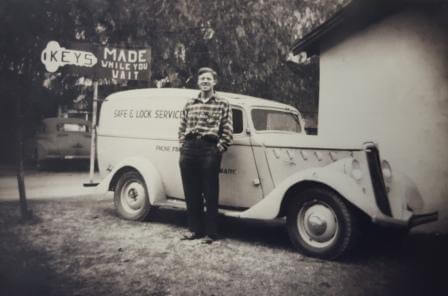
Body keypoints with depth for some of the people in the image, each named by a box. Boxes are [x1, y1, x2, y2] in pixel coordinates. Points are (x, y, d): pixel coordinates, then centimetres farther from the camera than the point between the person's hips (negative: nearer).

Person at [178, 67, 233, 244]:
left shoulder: (223, 104, 5)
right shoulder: (190, 104, 16)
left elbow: (228, 132, -1)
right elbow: (182, 128, 18)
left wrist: (219, 149, -8)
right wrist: (183, 146, 6)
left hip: (210, 149, -4)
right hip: (189, 149, 4)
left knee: (210, 194, 0)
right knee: (191, 192, 8)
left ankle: (210, 233, 10)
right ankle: (195, 229, 21)